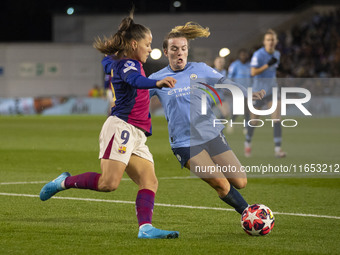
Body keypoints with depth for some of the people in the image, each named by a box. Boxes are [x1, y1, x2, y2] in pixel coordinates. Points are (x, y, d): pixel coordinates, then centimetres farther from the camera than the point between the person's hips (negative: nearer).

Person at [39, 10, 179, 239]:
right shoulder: (128, 64, -10)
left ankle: (145, 227, -20)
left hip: (136, 135, 10)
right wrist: (157, 83, -53)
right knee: (109, 183, -20)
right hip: (121, 127, -10)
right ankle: (65, 182, 2)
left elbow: (107, 60, 45)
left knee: (150, 181, -6)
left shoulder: (115, 60, 20)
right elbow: (136, 80, -34)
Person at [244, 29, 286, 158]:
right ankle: (247, 143, 35)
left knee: (277, 117, -14)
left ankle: (277, 149, -17)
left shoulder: (277, 54, 6)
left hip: (272, 91, 4)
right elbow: (253, 72, -24)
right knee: (254, 120, 8)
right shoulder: (258, 54, -14)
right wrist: (267, 65, -30)